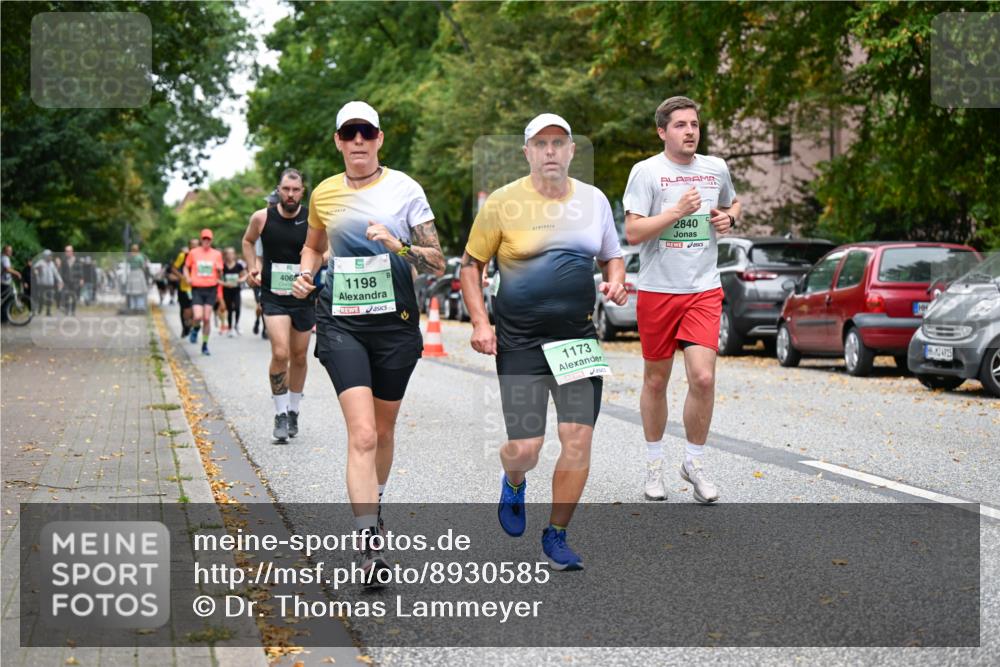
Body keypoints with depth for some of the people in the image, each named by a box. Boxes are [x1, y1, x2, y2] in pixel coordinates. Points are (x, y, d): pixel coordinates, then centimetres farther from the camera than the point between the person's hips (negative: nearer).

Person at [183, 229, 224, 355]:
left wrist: (219, 269, -10)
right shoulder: (193, 253, 4)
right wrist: (188, 278, -3)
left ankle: (205, 345, 11)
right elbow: (186, 267, 16)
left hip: (211, 289, 1)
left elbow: (220, 274, 13)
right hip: (197, 289, -1)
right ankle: (195, 329, 21)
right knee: (198, 317, -15)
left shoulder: (217, 254, 7)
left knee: (207, 318, -1)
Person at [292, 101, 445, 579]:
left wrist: (397, 245, -21)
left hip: (395, 323, 0)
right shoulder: (323, 194, 5)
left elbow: (437, 264, -4)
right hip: (340, 323, 0)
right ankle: (369, 545, -18)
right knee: (362, 434, -15)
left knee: (383, 430, 14)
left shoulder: (405, 189, -2)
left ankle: (373, 506, 41)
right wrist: (305, 275, 5)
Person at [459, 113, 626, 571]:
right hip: (519, 342, -3)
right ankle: (513, 483, 35)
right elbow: (471, 264, 3)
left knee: (579, 439, -6)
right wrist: (480, 322, -8)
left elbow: (612, 257, 20)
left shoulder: (593, 200, 7)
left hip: (578, 339, 3)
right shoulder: (503, 203, -4)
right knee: (524, 449, -5)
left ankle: (555, 537, 12)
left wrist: (615, 282, -3)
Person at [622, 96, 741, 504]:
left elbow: (732, 204, 28)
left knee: (703, 378, -11)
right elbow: (632, 232, -12)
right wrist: (677, 211, -20)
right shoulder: (646, 171, -6)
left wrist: (729, 217, 6)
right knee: (655, 381, 9)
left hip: (704, 291, 2)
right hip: (657, 290, -2)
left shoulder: (716, 169, 8)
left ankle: (693, 463, 7)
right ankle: (654, 464, 26)